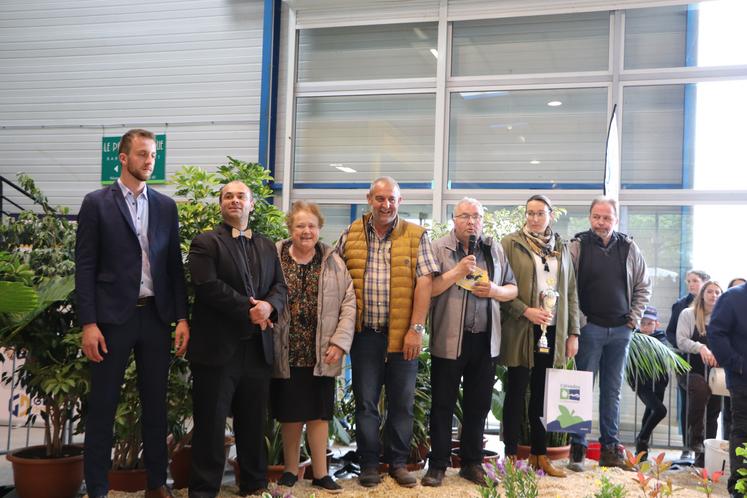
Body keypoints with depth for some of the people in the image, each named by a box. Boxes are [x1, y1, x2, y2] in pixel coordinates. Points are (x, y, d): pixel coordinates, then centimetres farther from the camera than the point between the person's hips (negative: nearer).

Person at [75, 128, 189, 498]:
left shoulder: (166, 206, 10)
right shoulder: (97, 203, -1)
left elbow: (174, 266, 10)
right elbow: (85, 268, -4)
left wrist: (181, 318, 3)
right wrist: (88, 324, -10)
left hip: (156, 316, 4)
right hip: (113, 316, -3)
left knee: (156, 403, 10)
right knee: (103, 406, 3)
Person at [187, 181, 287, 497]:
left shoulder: (267, 247, 18)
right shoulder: (205, 243, 0)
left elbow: (280, 287, 10)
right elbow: (209, 286, -14)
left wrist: (268, 306, -12)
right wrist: (248, 310, -15)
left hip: (258, 347, 5)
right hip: (217, 347, -5)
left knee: (254, 423, 14)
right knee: (211, 423, 2)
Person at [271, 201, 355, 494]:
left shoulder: (334, 262, 3)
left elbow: (349, 303, 1)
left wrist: (340, 341, -8)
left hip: (322, 354, 1)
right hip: (286, 353, -1)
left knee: (319, 414, 8)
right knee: (289, 414, 10)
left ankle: (320, 473, 20)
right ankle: (290, 470, 25)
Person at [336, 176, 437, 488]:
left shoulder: (416, 236, 1)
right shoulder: (350, 236, 6)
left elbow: (424, 282, -4)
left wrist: (416, 328, -11)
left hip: (403, 334, -1)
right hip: (364, 333, 1)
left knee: (402, 402, 8)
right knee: (365, 402, 7)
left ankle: (398, 462, 21)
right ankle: (369, 464, 18)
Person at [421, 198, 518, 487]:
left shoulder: (495, 250, 10)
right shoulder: (439, 249, -2)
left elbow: (513, 290, 13)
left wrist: (495, 290, -7)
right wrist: (457, 271, -17)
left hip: (485, 341, 4)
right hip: (448, 340, -3)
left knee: (478, 405, 12)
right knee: (443, 405, 5)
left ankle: (472, 463, 25)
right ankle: (438, 465, 15)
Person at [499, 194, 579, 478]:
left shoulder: (561, 248, 12)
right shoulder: (511, 244, -1)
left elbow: (571, 293, 12)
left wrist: (573, 333, 7)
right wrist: (526, 311, -17)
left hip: (553, 331, 4)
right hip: (521, 331, -4)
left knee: (543, 394, 10)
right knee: (516, 393, 3)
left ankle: (540, 455, 19)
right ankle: (511, 455, 11)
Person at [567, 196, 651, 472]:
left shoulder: (629, 248, 6)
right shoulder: (578, 246, -4)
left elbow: (643, 287, 13)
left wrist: (634, 318, 5)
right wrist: (578, 320, -10)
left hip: (620, 330, 3)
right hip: (589, 328, -3)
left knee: (613, 390, 10)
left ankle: (610, 447, 19)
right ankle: (577, 448, 8)